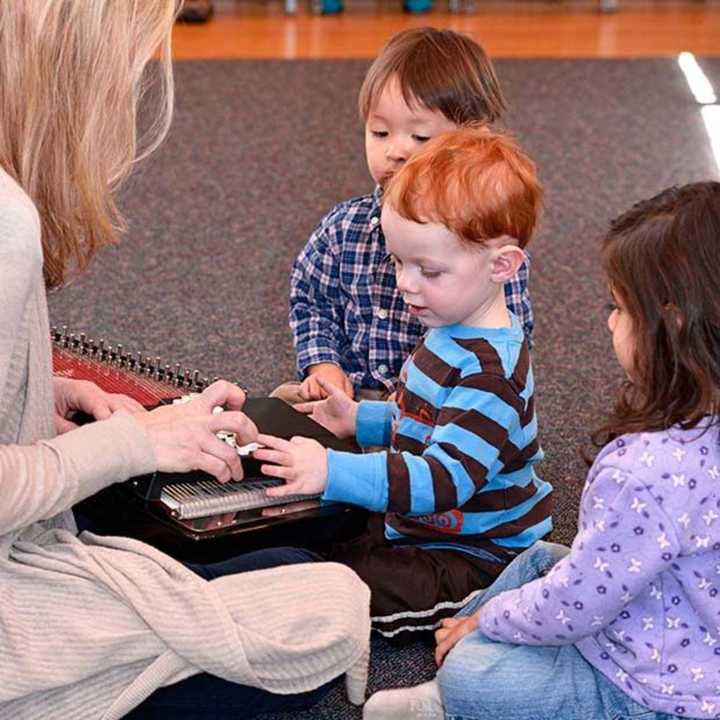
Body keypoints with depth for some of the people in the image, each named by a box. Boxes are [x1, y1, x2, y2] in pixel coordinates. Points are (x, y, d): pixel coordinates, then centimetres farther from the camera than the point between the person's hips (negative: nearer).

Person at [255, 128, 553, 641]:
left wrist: (333, 472, -45)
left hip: (474, 557, -10)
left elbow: (444, 479, -38)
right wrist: (361, 419, 7)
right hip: (420, 523, 10)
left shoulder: (486, 371, -31)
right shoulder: (458, 333, 3)